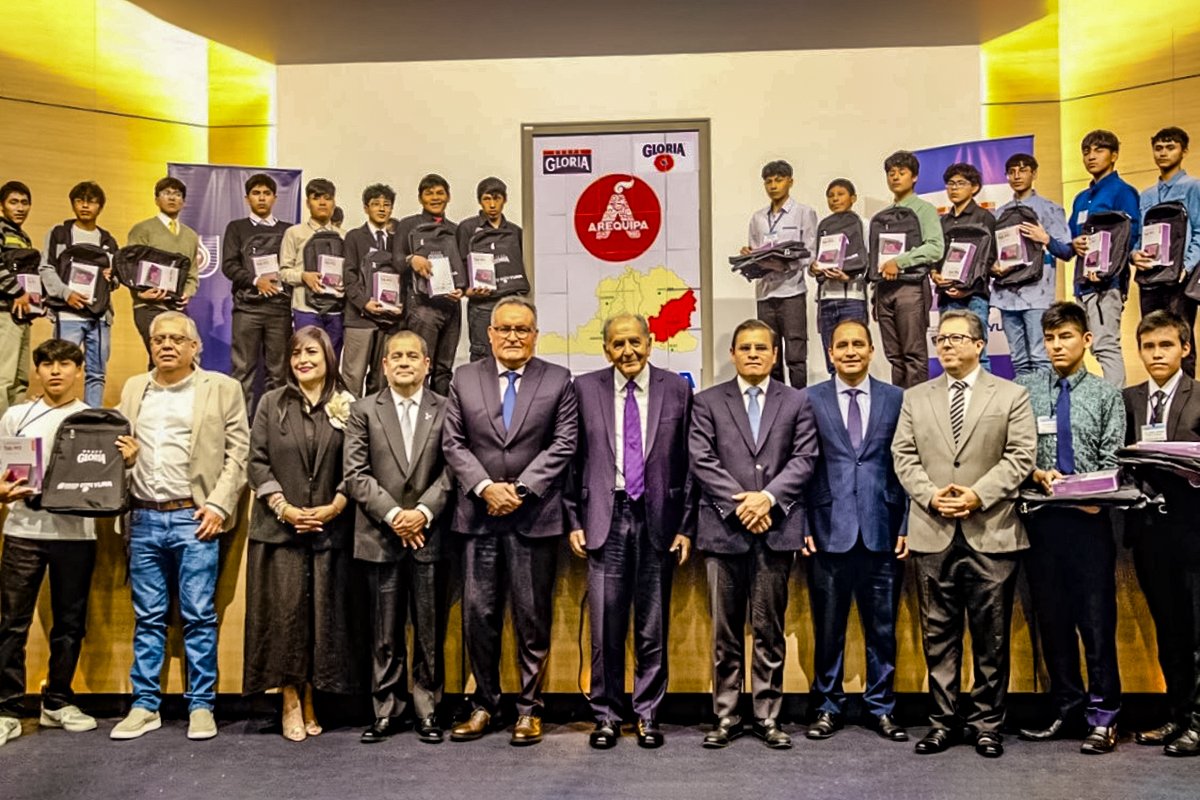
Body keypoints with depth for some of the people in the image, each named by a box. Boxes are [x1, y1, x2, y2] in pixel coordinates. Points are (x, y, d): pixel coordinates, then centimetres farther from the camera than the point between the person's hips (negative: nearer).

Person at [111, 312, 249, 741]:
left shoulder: (222, 388, 2)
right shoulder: (134, 388, 15)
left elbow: (238, 452, -2)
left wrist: (218, 504, -10)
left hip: (194, 517, -4)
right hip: (144, 518, 4)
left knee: (198, 617, 0)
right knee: (147, 618, 9)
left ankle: (201, 706, 10)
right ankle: (145, 706, 18)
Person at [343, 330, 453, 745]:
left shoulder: (444, 410, 4)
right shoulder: (364, 411, 6)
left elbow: (450, 472, -1)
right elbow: (356, 474, 0)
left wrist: (423, 512, -14)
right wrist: (393, 515, -10)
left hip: (430, 536, 0)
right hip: (381, 537, 1)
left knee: (430, 632, 7)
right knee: (385, 634, 8)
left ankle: (428, 709, 19)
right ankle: (387, 711, 19)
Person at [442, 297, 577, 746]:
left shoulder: (557, 381, 4)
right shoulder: (464, 379, 9)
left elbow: (563, 444, -3)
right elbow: (453, 443, 4)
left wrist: (521, 489, -11)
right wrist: (486, 487, -10)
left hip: (535, 517, -2)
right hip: (479, 516, 2)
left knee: (533, 617, 6)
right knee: (478, 616, 7)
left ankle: (529, 708, 18)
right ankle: (485, 706, 21)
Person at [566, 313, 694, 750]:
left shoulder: (677, 389, 4)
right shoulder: (585, 389, 5)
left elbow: (688, 462, 4)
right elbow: (574, 459, 6)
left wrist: (686, 526, 1)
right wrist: (574, 520, 1)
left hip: (657, 519, 0)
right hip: (605, 518, 0)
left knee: (653, 627, 8)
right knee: (606, 626, 4)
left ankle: (648, 714, 22)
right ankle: (606, 715, 19)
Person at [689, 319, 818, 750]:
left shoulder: (797, 402, 10)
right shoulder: (708, 402, 8)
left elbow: (804, 459, 1)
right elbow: (702, 460, -2)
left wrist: (768, 497, -13)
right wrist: (739, 504, -11)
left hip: (776, 530, 0)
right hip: (723, 530, 0)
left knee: (770, 630, 6)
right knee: (725, 632, 6)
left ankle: (768, 717, 16)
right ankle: (726, 717, 15)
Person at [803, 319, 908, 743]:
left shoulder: (896, 399, 6)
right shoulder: (810, 400, 4)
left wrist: (906, 527, 0)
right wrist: (803, 526, -3)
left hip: (882, 531, 1)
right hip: (829, 531, -1)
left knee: (882, 627, 9)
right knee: (828, 627, 7)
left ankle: (881, 707, 24)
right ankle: (828, 707, 21)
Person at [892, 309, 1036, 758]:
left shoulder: (1011, 396, 5)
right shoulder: (915, 398, 13)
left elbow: (1020, 456, -3)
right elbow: (904, 456, 7)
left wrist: (978, 495, -14)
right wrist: (930, 495, -10)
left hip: (992, 534, -2)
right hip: (933, 534, 2)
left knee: (991, 636, 5)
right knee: (938, 635, 7)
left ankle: (987, 724, 17)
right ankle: (944, 721, 17)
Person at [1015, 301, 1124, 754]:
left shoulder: (1106, 395, 4)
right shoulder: (1025, 391, 6)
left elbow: (1112, 461, -2)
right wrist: (1038, 474, -13)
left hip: (1089, 518, -2)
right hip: (1042, 517, 2)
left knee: (1097, 616, 0)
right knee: (1052, 616, 10)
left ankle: (1102, 716, 11)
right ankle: (1066, 708, 23)